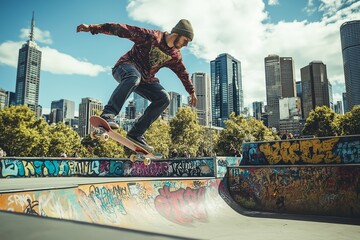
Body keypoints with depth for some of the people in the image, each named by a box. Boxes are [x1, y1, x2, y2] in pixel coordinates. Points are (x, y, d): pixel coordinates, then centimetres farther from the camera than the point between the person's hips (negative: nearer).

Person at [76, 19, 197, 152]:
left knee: (164, 98, -13)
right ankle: (107, 115, -49)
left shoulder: (175, 55, 6)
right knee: (134, 77, -42)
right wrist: (92, 28, -21)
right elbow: (123, 29, -17)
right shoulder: (151, 36, -13)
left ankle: (136, 134, -15)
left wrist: (192, 91, 28)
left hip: (144, 79, 6)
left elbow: (183, 73, 21)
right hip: (126, 66, -6)